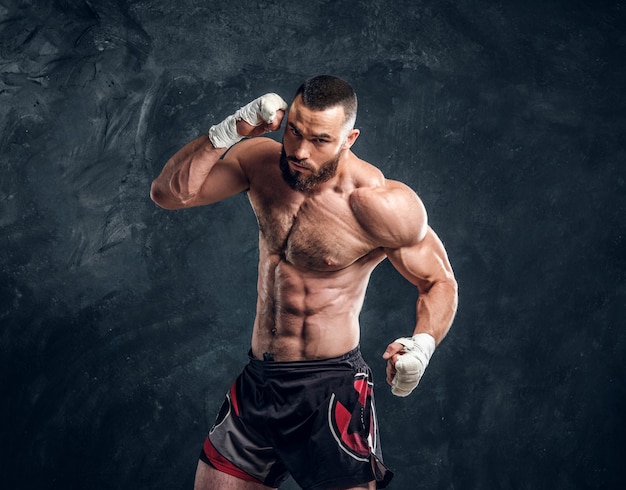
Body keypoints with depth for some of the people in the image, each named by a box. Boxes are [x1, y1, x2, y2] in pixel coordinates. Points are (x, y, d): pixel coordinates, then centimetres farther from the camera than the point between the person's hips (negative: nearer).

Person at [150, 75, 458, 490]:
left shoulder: (381, 205, -17)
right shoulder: (260, 161, -3)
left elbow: (440, 282, -6)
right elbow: (168, 193, -5)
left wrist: (422, 344, -25)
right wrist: (228, 132, -17)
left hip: (330, 390, -5)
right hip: (258, 379, 5)